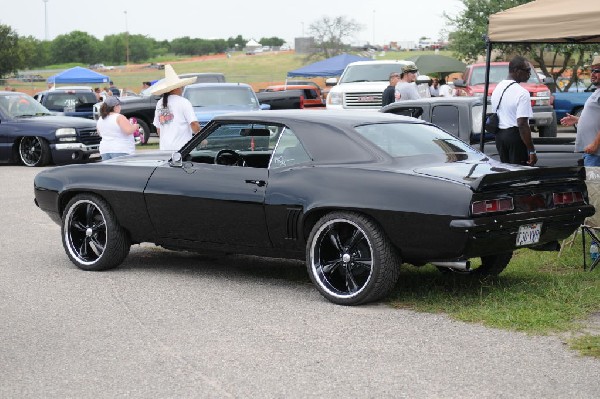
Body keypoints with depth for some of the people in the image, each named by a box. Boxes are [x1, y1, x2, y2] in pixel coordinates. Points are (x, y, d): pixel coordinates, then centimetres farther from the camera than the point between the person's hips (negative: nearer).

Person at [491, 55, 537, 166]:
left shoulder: (498, 88, 10)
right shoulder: (522, 93, -16)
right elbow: (522, 124, -21)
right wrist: (532, 151, -19)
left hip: (499, 135, 8)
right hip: (515, 135, -8)